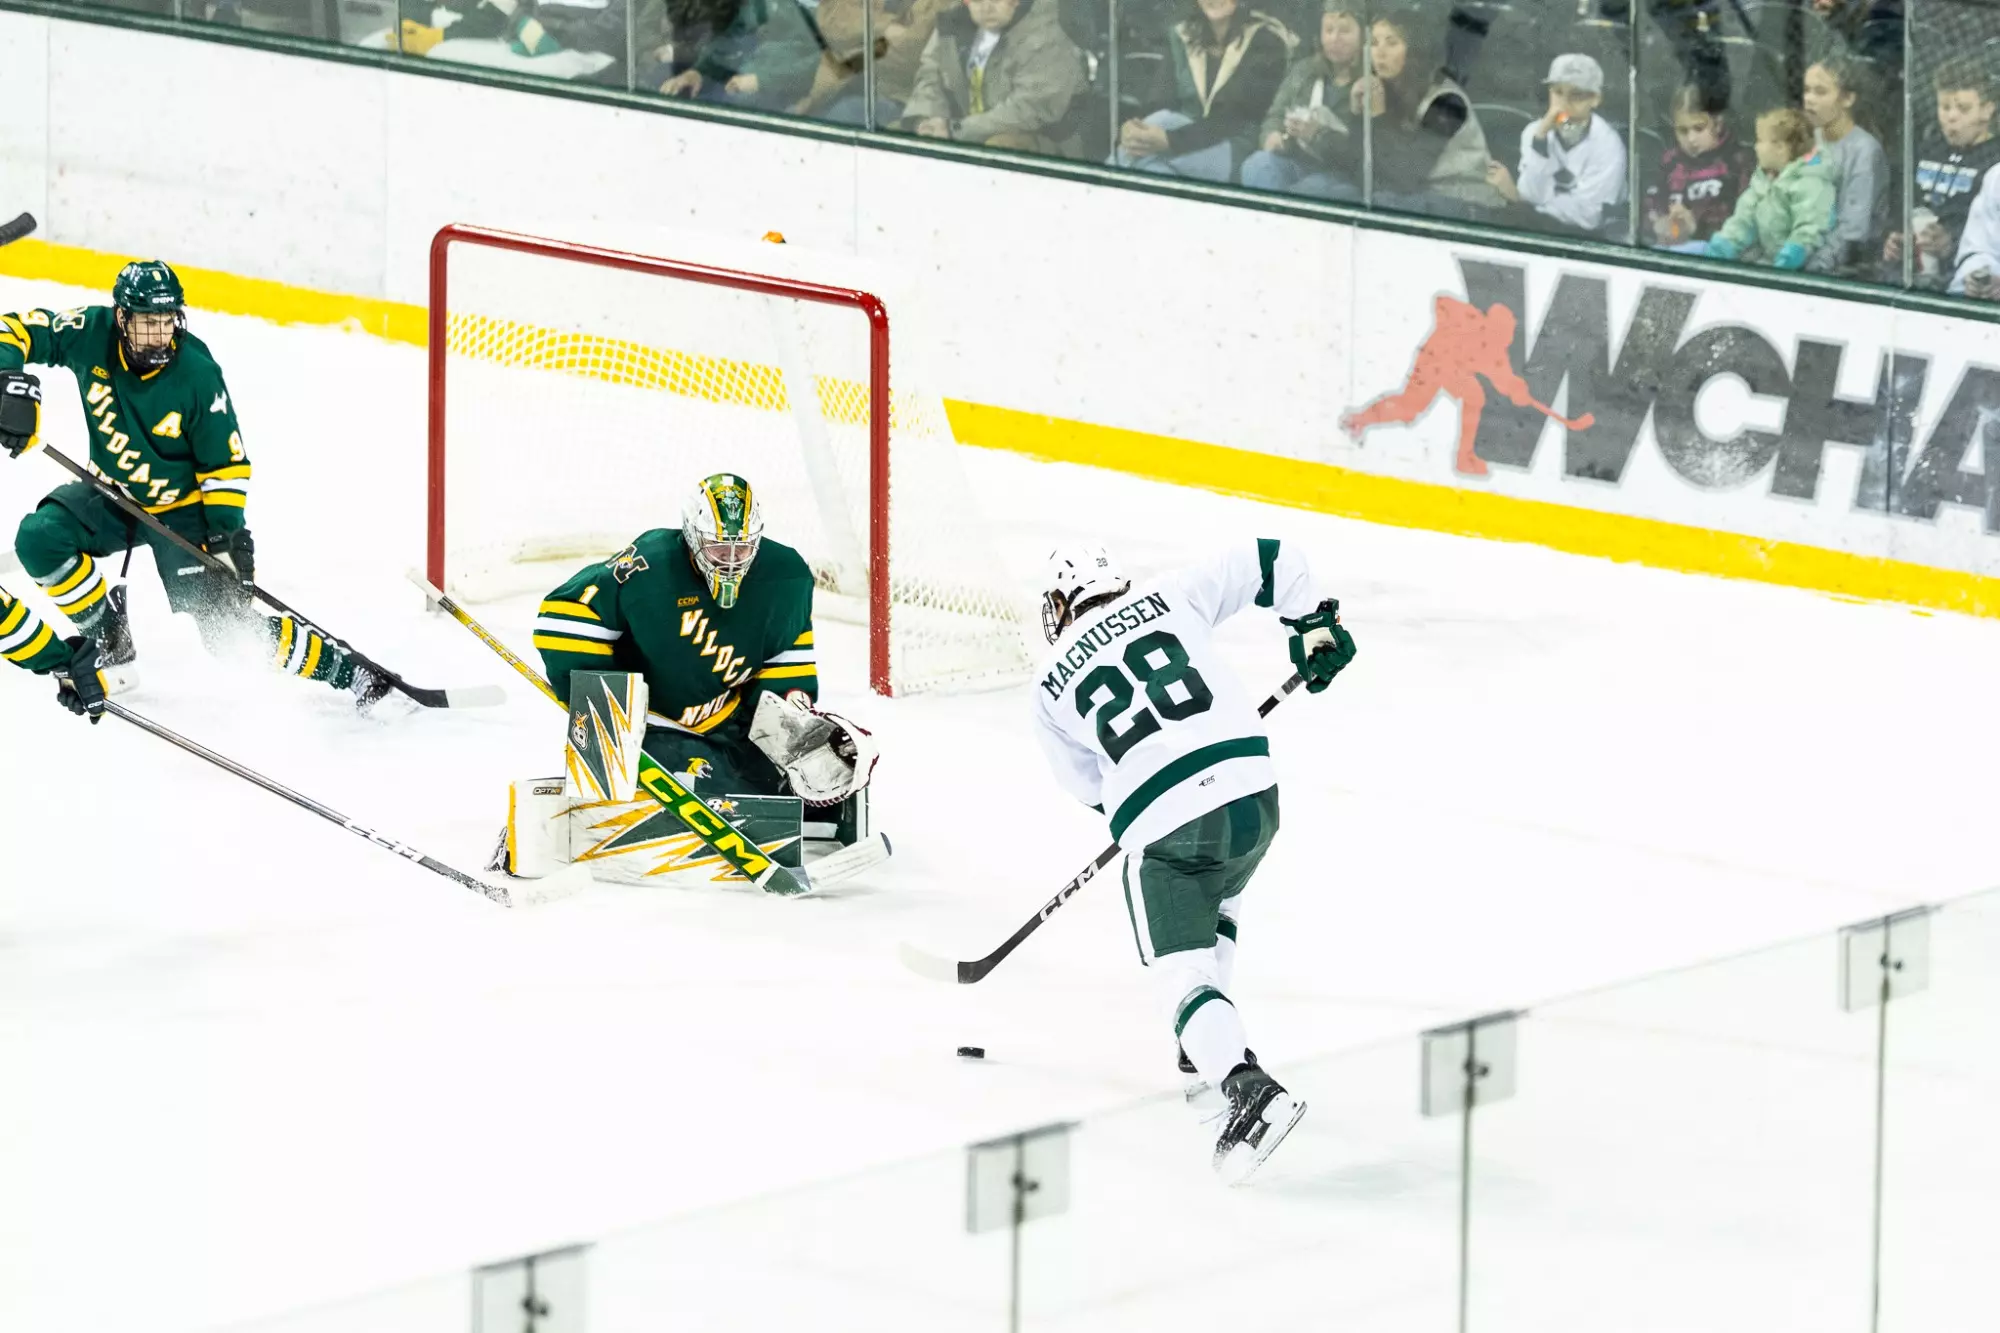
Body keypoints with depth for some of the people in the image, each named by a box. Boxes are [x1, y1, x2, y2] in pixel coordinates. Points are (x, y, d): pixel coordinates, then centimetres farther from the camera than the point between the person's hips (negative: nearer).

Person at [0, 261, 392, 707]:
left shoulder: (198, 375, -23)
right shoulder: (92, 335, -18)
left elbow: (226, 462, -14)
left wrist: (228, 531, -19)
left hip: (181, 508, -4)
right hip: (111, 496, 4)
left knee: (227, 625, -12)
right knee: (39, 538, -21)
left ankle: (346, 670, 3)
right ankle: (109, 644, -1)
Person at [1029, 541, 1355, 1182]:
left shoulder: (1053, 686, 12)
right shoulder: (1171, 599, 13)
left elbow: (1090, 785, 23)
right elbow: (1268, 560, 17)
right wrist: (1315, 622, 28)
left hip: (1164, 829, -4)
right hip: (1254, 794, 4)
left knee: (1184, 974, -3)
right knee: (1219, 899, 35)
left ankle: (1248, 1087, -28)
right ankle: (1207, 1053, 35)